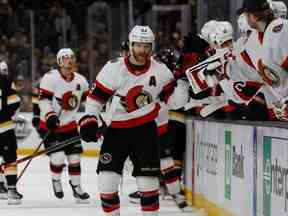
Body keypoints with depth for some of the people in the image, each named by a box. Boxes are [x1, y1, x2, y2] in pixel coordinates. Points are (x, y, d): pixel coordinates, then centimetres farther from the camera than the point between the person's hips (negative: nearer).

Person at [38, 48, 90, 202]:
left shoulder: (80, 80, 3)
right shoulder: (50, 78, -16)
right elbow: (43, 99, -18)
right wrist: (49, 115, -29)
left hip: (69, 125, 5)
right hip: (50, 125, -5)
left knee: (74, 157, 5)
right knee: (58, 157, -14)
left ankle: (76, 187, 20)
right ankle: (56, 181, 14)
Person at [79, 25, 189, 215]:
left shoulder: (160, 71, -4)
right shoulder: (113, 68, -10)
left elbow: (173, 101, 0)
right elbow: (96, 96, -3)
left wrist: (183, 82, -15)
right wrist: (89, 121, -13)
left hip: (145, 129, 1)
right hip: (116, 129, 0)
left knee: (148, 178, -2)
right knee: (107, 177, -6)